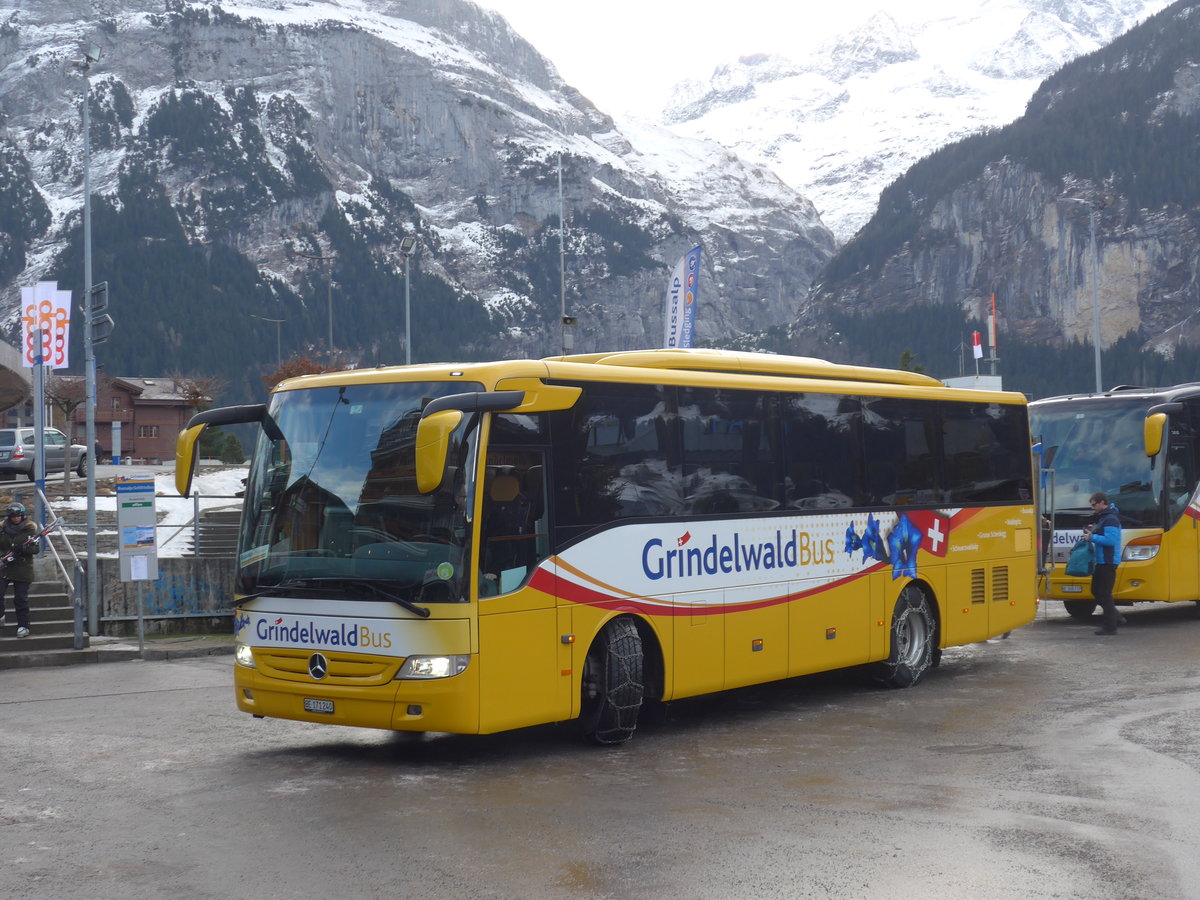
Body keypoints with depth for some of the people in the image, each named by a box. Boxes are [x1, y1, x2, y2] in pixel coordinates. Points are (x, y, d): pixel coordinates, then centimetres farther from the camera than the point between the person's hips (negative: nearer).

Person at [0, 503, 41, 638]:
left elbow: (36, 548, -5)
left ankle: (23, 626, 10)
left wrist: (23, 548, -24)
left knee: (21, 599, 0)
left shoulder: (29, 529, -2)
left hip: (22, 570, -2)